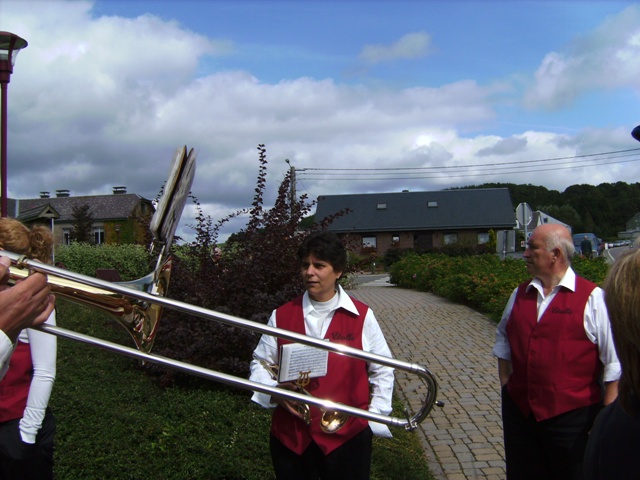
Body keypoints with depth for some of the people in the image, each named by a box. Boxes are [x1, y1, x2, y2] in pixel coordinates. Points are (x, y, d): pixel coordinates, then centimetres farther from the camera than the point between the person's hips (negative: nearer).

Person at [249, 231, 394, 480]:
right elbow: (260, 363, 9)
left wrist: (374, 419, -3)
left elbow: (383, 370, 2)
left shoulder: (362, 316, -5)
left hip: (347, 436, -2)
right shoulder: (281, 316, 0)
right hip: (289, 436, 2)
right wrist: (274, 393, -9)